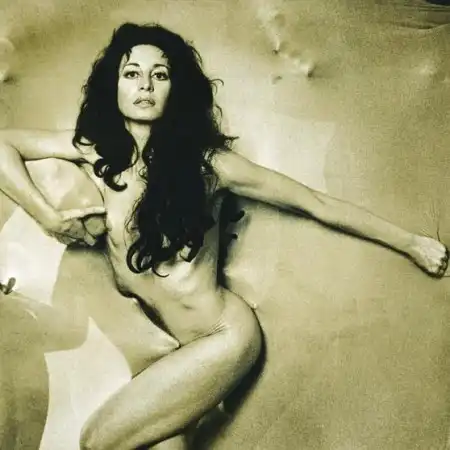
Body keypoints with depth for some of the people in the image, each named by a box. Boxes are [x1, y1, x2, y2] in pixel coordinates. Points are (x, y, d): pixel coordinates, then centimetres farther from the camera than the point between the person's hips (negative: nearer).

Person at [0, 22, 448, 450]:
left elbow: (319, 204, -6)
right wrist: (48, 217, -9)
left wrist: (411, 243, 1)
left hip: (222, 334, -4)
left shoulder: (207, 161, -12)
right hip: (160, 339, 4)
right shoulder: (97, 151, -3)